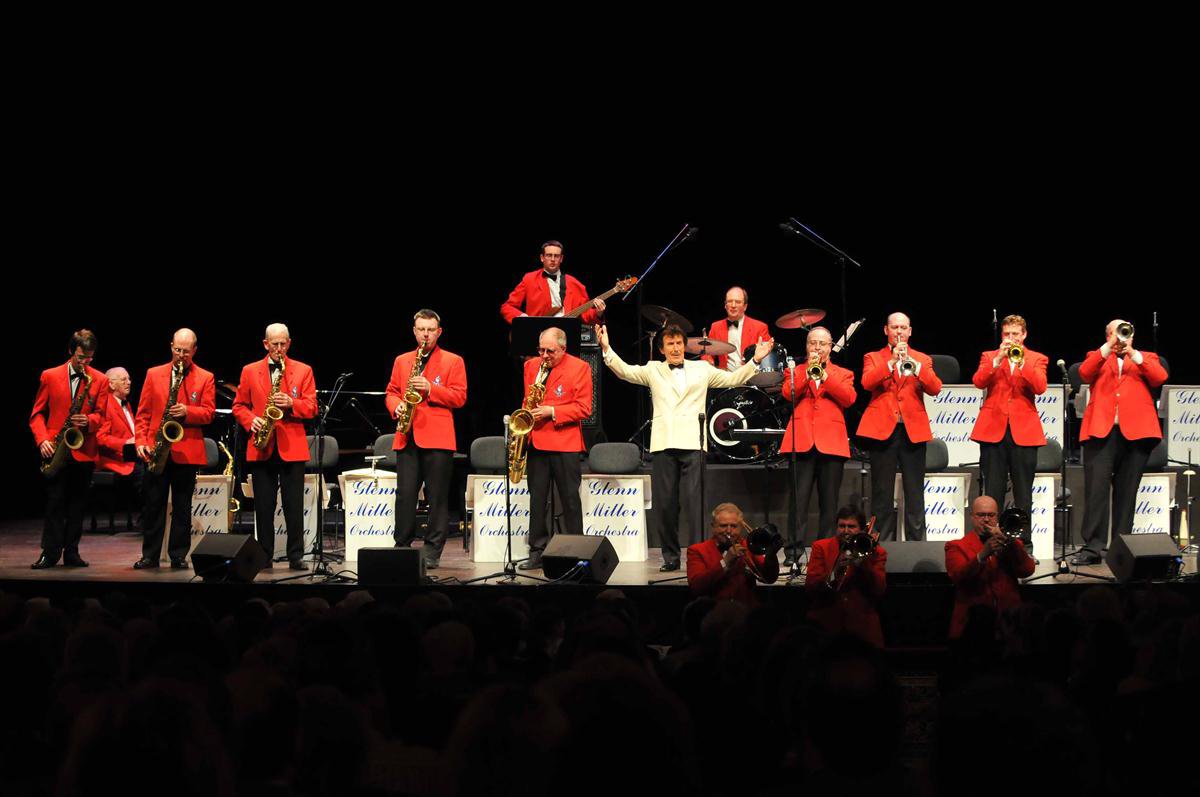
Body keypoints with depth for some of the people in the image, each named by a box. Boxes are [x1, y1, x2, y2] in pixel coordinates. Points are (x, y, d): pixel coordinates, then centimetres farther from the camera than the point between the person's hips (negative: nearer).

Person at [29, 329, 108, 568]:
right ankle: (50, 552, 1)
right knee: (54, 502, -3)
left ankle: (71, 552, 12)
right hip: (56, 450, -1)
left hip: (84, 451, 1)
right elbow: (37, 414, 5)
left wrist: (87, 421, -17)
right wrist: (42, 440, -9)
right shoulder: (50, 376, 5)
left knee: (77, 504, 5)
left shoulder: (99, 380, 7)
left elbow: (100, 415, 6)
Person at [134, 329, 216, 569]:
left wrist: (187, 412, -18)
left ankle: (179, 556, 8)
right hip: (156, 450, 1)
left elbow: (209, 413, -1)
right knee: (153, 504, 4)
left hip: (187, 452, -1)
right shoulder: (154, 374, 10)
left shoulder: (205, 378, 6)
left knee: (182, 506, 3)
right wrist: (141, 441, -4)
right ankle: (150, 555, 9)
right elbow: (143, 413, 8)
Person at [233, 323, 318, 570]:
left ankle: (296, 556, 3)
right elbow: (239, 406, 11)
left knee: (294, 506, -2)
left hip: (292, 447, -1)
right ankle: (264, 556, 9)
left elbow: (311, 408, 2)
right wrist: (251, 421, -7)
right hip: (261, 448, 1)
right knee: (263, 506, 3)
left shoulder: (303, 371, 7)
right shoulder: (250, 371, 10)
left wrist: (291, 404, -16)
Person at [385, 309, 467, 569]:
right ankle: (402, 546, 7)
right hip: (407, 438, 3)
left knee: (438, 497, -2)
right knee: (405, 494, 0)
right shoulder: (401, 361, 18)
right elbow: (391, 392, 18)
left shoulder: (453, 362, 6)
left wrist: (430, 389, -14)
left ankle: (433, 551, 2)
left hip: (437, 438, -3)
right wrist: (396, 406, -3)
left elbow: (459, 397, -2)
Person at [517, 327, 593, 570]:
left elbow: (584, 408, -8)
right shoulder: (531, 365, 11)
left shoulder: (580, 368, -3)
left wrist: (552, 412, -17)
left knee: (570, 499, 1)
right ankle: (537, 552, 11)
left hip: (565, 443, -4)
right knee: (537, 498, 6)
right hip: (536, 441, 4)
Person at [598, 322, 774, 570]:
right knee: (665, 503, 0)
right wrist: (607, 349, -7)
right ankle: (670, 556, 10)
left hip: (693, 443, -1)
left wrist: (755, 360, 7)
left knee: (693, 500, -10)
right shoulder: (653, 370, 17)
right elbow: (625, 371, 6)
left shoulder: (701, 369, 18)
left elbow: (733, 379, 17)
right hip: (663, 444, 1)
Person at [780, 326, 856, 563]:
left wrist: (824, 375, -8)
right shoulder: (795, 372, 18)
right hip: (801, 441, -1)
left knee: (829, 503, 1)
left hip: (831, 443, 1)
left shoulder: (843, 374, 18)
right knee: (798, 499, -7)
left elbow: (849, 398, -2)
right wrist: (807, 373, -12)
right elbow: (788, 394, -2)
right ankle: (794, 550, -8)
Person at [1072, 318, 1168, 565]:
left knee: (1126, 492, 2)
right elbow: (1084, 373, -1)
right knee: (1096, 489, -9)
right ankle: (1092, 548, -12)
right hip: (1101, 431, -1)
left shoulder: (1146, 358, 21)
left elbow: (1160, 377, 0)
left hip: (1135, 432, 1)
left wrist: (1132, 353, -4)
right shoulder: (1098, 357, 21)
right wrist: (1109, 347, -6)